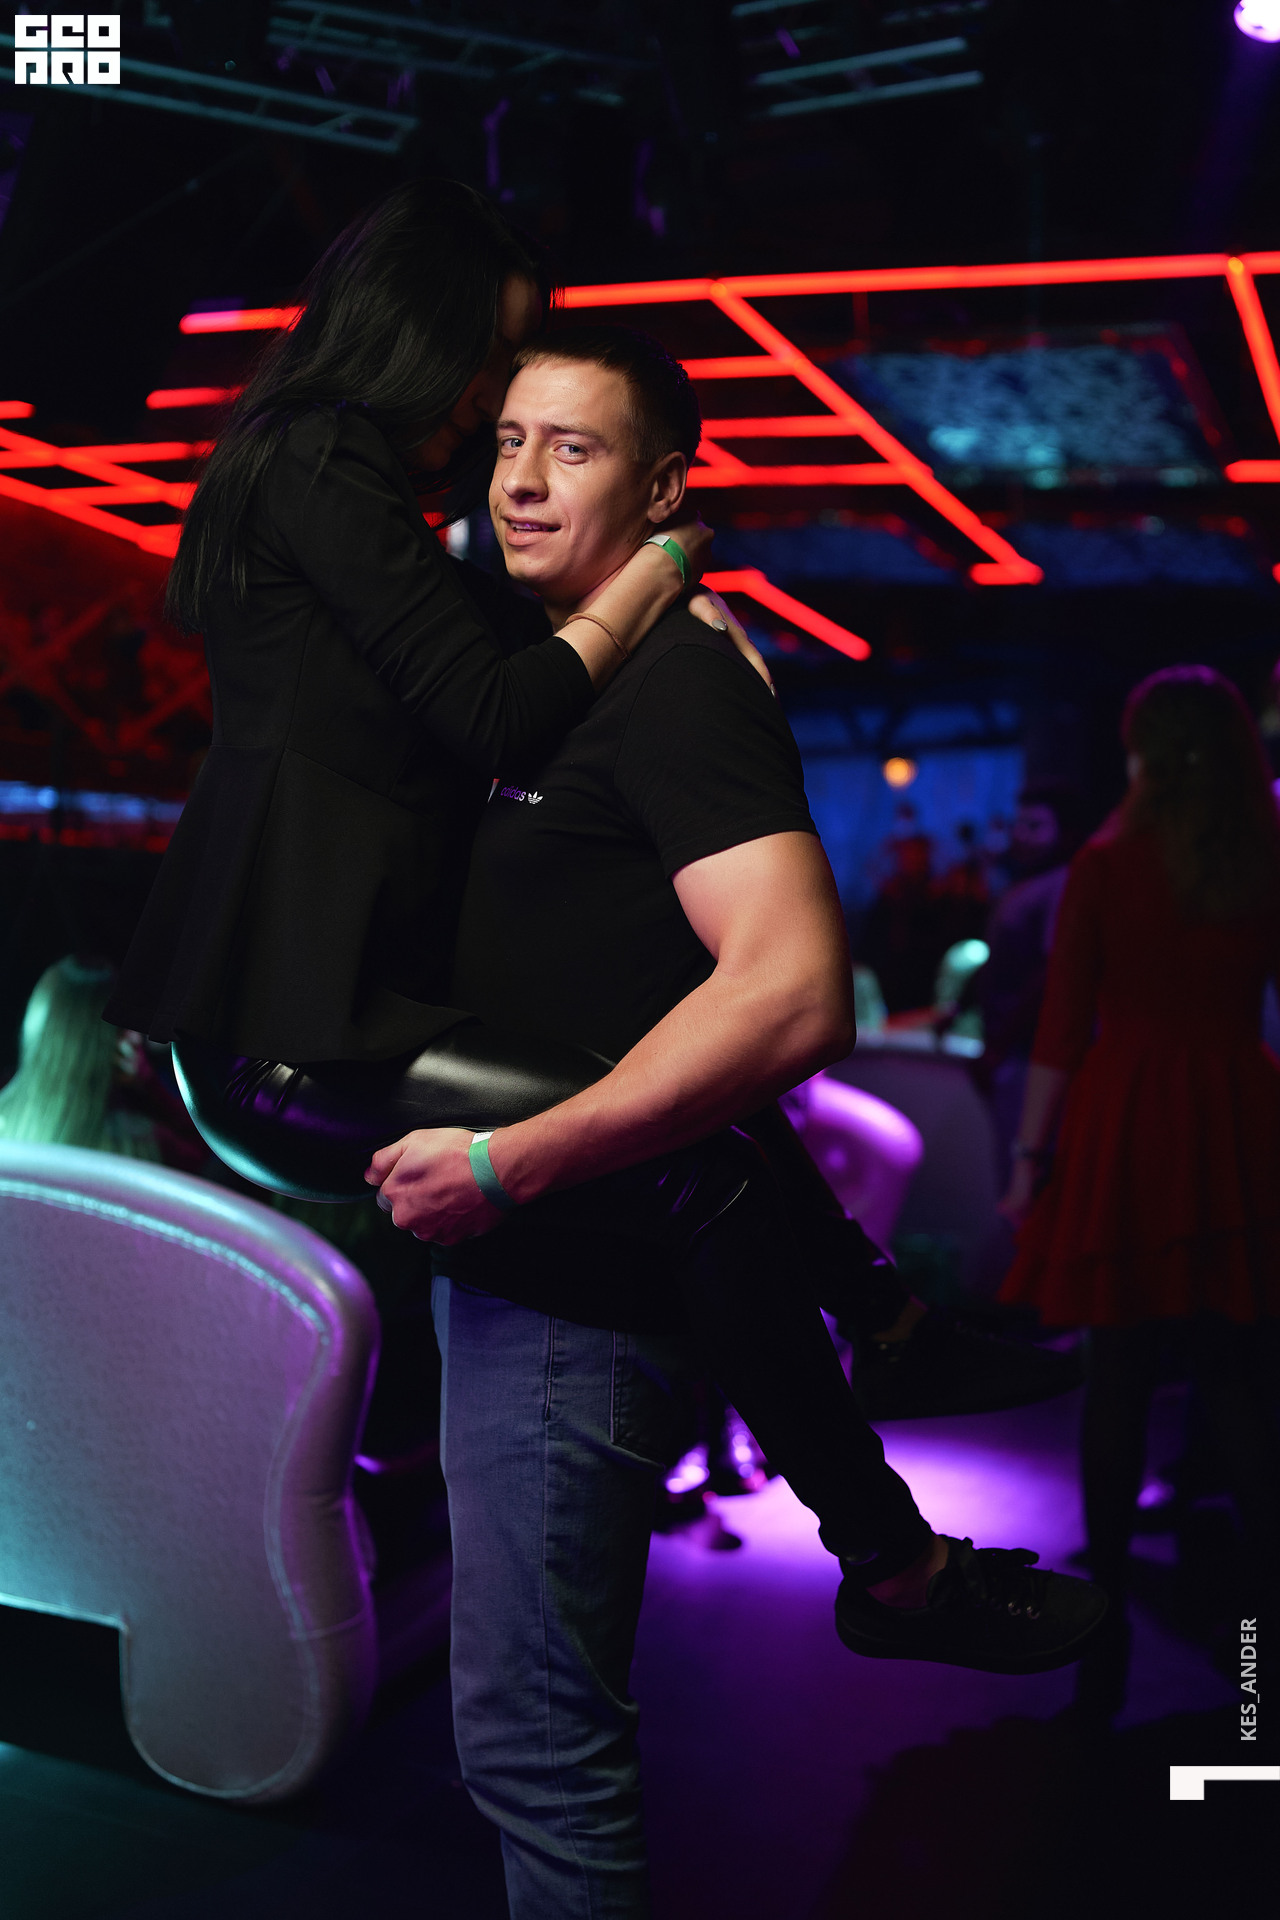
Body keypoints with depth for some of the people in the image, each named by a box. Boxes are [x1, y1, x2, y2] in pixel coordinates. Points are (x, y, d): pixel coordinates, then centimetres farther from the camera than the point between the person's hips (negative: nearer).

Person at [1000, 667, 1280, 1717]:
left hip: (1123, 1126, -2)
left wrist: (1031, 1154, -1)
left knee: (1120, 1373, 6)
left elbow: (1063, 1024, -6)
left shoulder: (1106, 862, -4)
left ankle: (1109, 1604, 13)